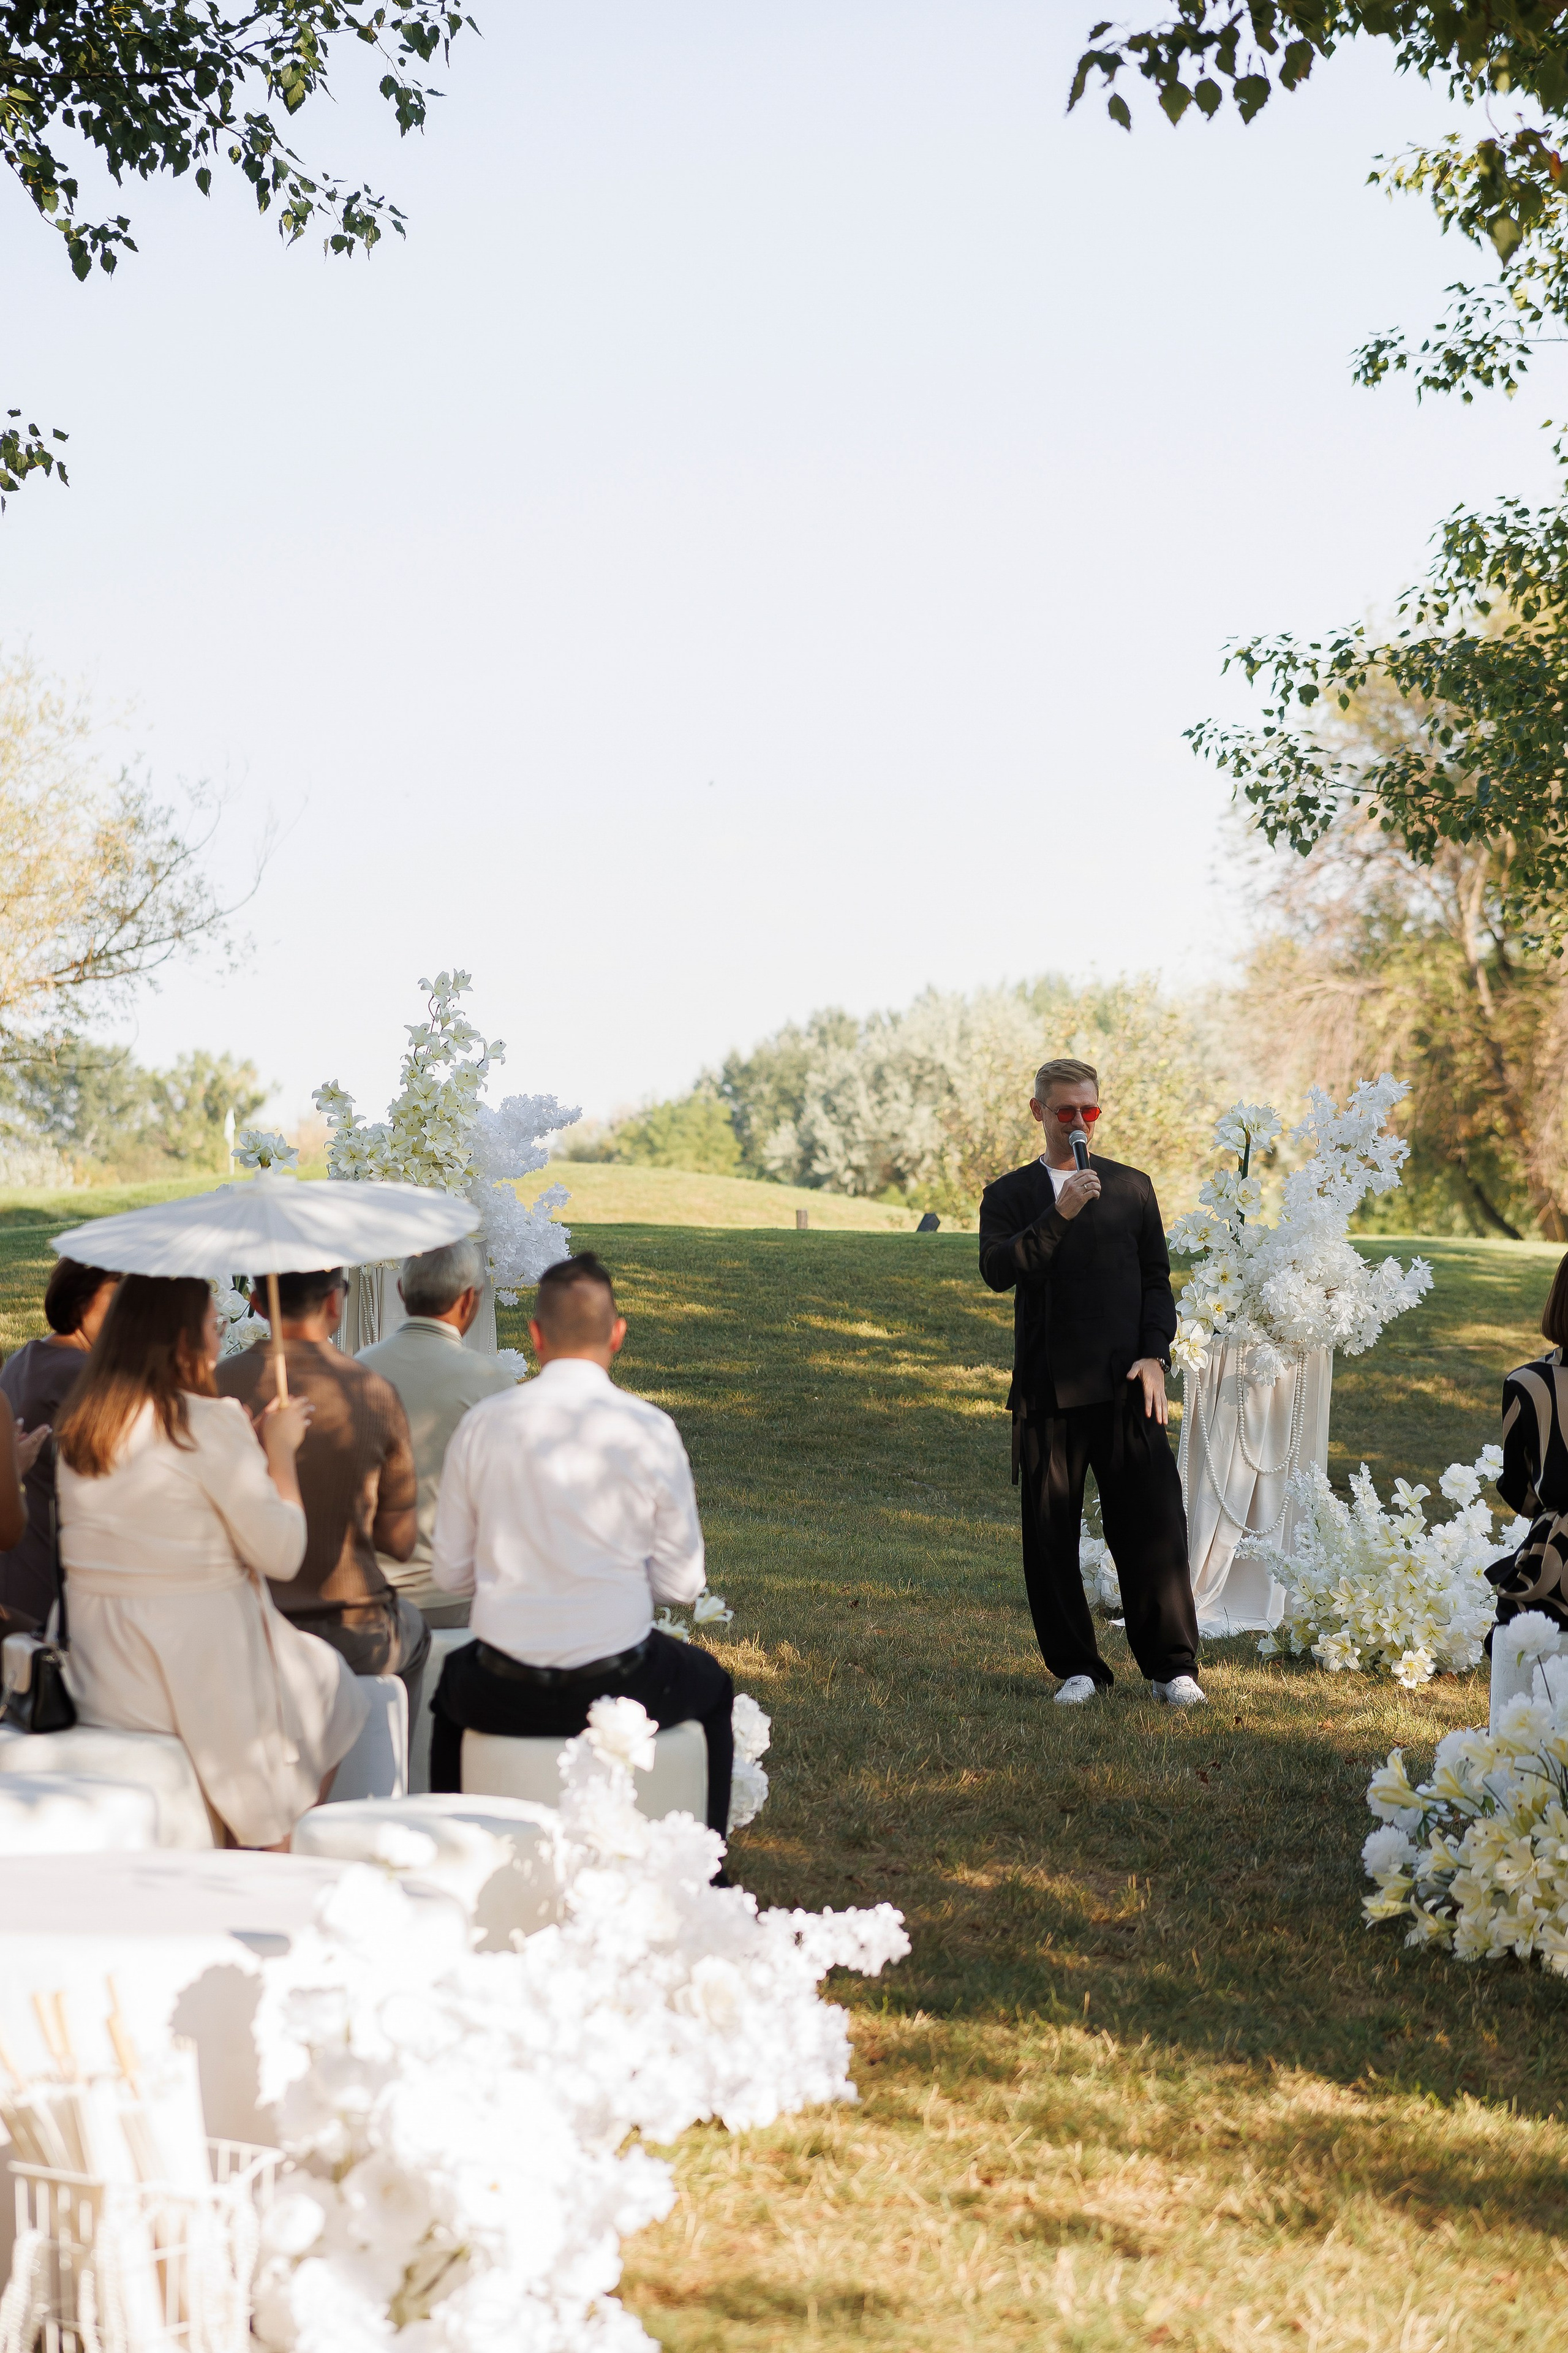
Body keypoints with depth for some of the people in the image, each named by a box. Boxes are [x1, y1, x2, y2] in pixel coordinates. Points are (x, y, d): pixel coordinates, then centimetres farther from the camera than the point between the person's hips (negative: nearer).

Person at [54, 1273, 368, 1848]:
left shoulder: (79, 1425, 5)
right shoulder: (207, 1422, -16)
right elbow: (282, 1555, -14)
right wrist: (280, 1449, 0)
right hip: (198, 1666, -7)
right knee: (327, 1680, 19)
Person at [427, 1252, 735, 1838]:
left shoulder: (480, 1425, -5)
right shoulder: (651, 1431, -10)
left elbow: (449, 1573, 4)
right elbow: (682, 1583, -4)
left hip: (504, 1699, 2)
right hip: (619, 1688, -2)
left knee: (453, 1680, 38)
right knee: (710, 1687, 32)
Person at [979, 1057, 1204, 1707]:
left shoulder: (1131, 1186, 12)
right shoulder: (1009, 1195, 8)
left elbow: (1156, 1279, 11)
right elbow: (997, 1269, -9)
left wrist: (1154, 1355, -3)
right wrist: (1059, 1215, -18)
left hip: (1126, 1384, 0)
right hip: (1048, 1388, 0)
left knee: (1153, 1527, -4)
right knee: (1051, 1537, 3)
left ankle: (1172, 1666, 5)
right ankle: (1076, 1667, 13)